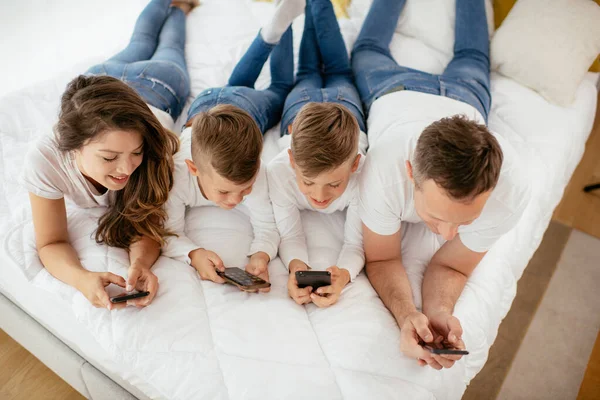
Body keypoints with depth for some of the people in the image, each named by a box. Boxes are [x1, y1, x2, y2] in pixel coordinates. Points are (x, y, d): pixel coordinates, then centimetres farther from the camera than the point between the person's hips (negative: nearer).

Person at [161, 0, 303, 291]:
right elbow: (168, 235, -41)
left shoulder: (252, 171, -49)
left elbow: (267, 225, -41)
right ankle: (271, 35, 47)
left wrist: (261, 255, -63)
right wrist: (194, 254, -63)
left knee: (280, 90, 34)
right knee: (237, 85, 37)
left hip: (248, 108, -1)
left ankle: (280, 26, 45)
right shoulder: (174, 176, -49)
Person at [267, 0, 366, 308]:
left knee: (340, 76, 33)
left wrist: (343, 273, -64)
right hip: (300, 105, 0)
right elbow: (289, 235, -39)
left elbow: (356, 243, -42)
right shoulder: (279, 171, -48)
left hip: (346, 105, 0)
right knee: (307, 77, 35)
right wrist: (296, 266, -62)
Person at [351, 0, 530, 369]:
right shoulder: (384, 173, -51)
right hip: (394, 93, -1)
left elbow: (452, 266, -31)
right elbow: (381, 259, -34)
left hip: (463, 98, 1)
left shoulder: (510, 192, -47)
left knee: (471, 61, 40)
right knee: (368, 50, 36)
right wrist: (407, 315, -53)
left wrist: (439, 311, -52)